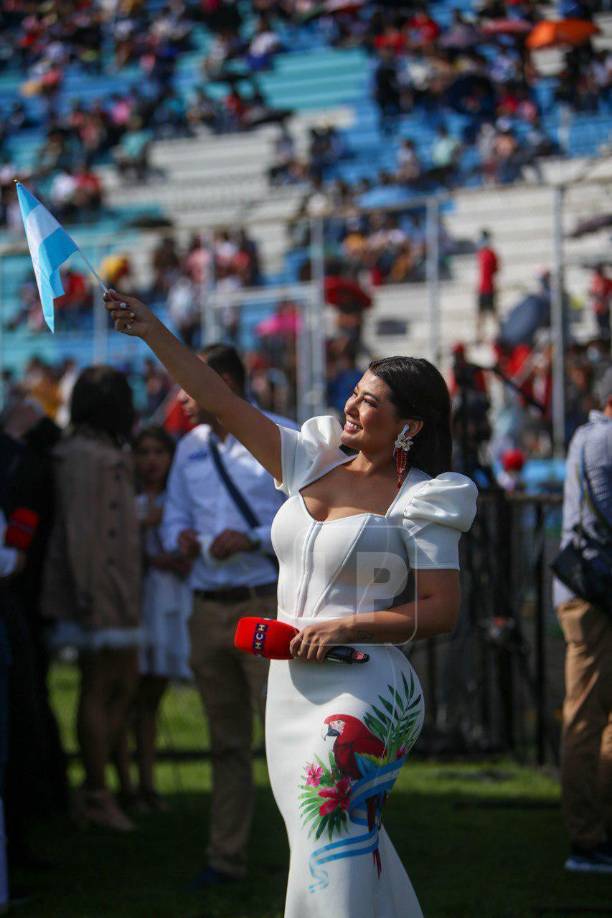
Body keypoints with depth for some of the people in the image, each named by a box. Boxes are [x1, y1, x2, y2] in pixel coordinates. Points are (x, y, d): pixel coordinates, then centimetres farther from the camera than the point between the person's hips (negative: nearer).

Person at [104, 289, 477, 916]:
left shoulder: (419, 502, -7)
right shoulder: (313, 464, 8)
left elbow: (442, 610, -9)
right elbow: (222, 403, 6)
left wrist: (346, 628, -17)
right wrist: (151, 330, 0)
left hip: (361, 694, -6)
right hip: (292, 690, 6)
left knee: (333, 868, -12)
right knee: (351, 848, 13)